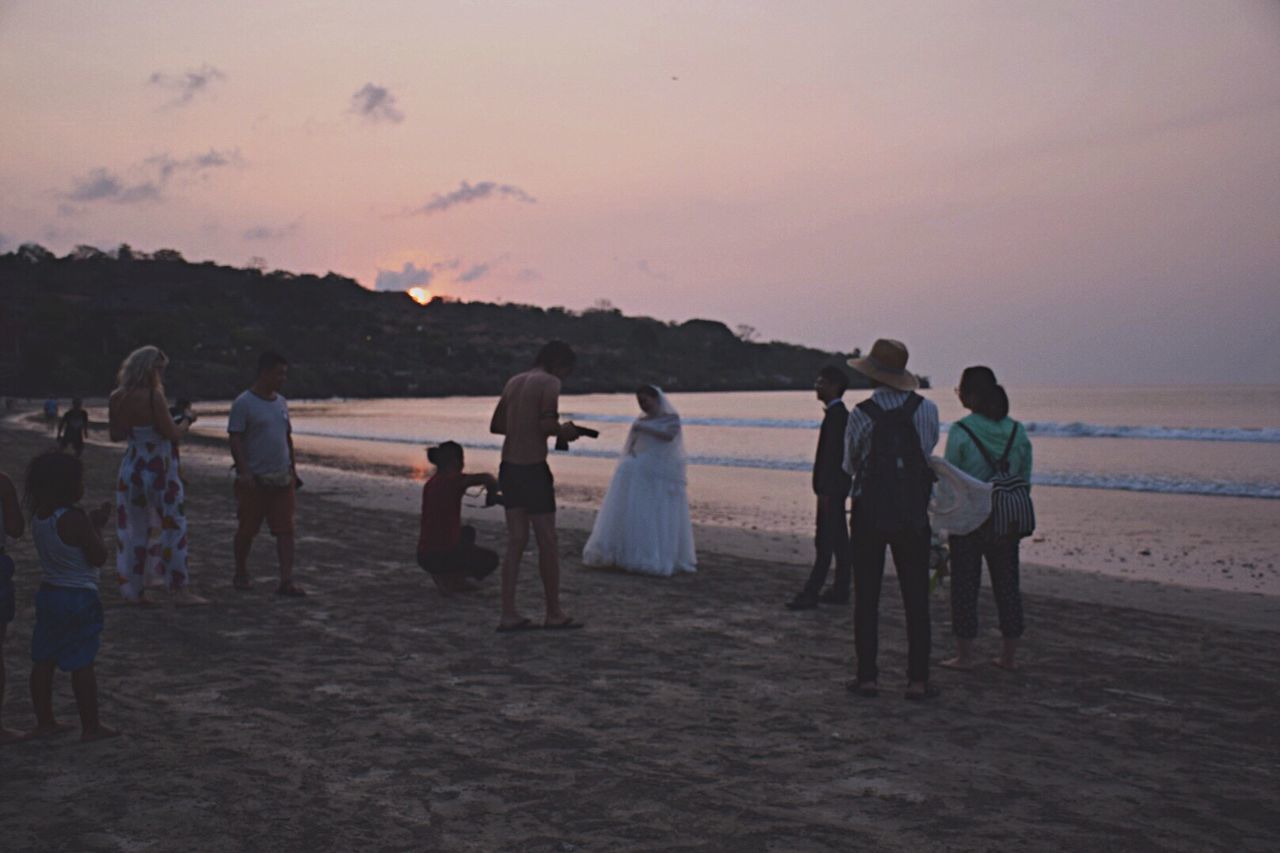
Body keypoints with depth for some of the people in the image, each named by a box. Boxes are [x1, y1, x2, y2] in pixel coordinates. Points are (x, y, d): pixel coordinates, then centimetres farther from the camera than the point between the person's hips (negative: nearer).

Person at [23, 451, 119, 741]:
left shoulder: (39, 516, 4)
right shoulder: (75, 519, -20)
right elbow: (98, 557, -15)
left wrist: (92, 522, 12)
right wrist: (97, 528, -3)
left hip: (48, 594, 8)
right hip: (79, 598, -8)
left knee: (43, 661, 12)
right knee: (82, 665, 0)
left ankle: (44, 721, 22)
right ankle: (91, 726, 7)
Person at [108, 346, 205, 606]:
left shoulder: (117, 398, 3)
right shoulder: (153, 396, -18)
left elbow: (115, 434, 11)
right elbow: (170, 433, -17)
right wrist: (184, 426, 3)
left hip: (131, 468, 7)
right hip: (158, 470, -7)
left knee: (136, 530, 13)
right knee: (174, 528, 0)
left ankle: (135, 590, 17)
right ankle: (181, 591, 0)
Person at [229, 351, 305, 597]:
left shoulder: (281, 402, 12)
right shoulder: (243, 404, -8)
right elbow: (235, 440, -12)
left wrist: (293, 468, 18)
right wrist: (244, 472, -20)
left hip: (282, 479, 5)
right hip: (254, 480, -5)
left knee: (285, 530, -3)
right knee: (247, 530, 8)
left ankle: (286, 581, -5)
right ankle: (241, 574, 27)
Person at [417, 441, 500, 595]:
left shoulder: (430, 484, 12)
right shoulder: (452, 480, -12)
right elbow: (486, 478, -25)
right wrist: (494, 486, -2)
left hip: (424, 556, 7)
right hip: (443, 556, -7)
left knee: (468, 532, 33)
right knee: (491, 559, 17)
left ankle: (455, 578, 16)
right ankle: (447, 578, -1)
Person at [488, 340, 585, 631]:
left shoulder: (514, 381, 14)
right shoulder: (549, 383, -9)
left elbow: (495, 425, 18)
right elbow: (547, 424, -21)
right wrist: (564, 430, -1)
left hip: (509, 467, 8)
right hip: (533, 468, -7)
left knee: (516, 541, 9)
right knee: (548, 542, 3)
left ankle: (509, 614, 7)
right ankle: (554, 613, 12)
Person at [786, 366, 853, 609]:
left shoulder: (836, 414, -16)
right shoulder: (840, 413, 15)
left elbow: (832, 453, -21)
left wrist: (826, 491, -22)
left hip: (831, 488, -10)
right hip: (836, 488, 10)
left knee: (824, 542, -9)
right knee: (838, 541, 12)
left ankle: (811, 593, -10)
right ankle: (840, 590, 17)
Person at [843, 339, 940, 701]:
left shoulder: (861, 414, -10)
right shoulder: (926, 409, -3)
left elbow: (849, 464, 2)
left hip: (869, 512, -2)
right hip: (913, 514, 2)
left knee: (866, 597, 7)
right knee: (916, 598, 6)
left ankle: (867, 677, 9)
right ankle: (918, 680, 6)